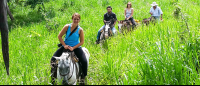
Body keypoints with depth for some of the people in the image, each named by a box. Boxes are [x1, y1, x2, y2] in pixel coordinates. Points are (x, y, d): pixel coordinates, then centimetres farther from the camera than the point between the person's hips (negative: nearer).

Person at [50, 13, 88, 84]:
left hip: (76, 47, -1)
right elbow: (59, 36, -2)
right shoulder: (67, 27, -6)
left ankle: (83, 78, 3)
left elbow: (82, 42, -6)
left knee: (84, 61, -21)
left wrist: (73, 48, -17)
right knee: (53, 59, -12)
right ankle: (53, 77, 7)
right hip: (66, 46, 1)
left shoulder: (80, 30, -7)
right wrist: (64, 45, -12)